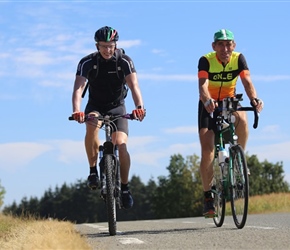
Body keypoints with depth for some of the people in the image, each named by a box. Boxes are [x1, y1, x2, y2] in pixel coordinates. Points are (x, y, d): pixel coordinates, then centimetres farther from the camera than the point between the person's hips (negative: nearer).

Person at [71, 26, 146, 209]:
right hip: (95, 106, 0)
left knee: (121, 145, -18)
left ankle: (125, 186, 0)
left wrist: (139, 107, -49)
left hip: (117, 107, 0)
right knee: (92, 125, -35)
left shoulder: (125, 61, -18)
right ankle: (93, 170, -20)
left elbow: (134, 86, -30)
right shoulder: (87, 62, -19)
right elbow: (78, 89, -31)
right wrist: (77, 111, -49)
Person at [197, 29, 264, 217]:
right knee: (207, 151, -13)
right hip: (209, 106, -1)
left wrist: (254, 98, -49)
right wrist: (207, 101, -58)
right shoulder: (206, 61, -22)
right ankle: (208, 197, -2)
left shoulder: (239, 59, -16)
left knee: (242, 119, -35)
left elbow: (247, 82, -27)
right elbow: (203, 85, -36)